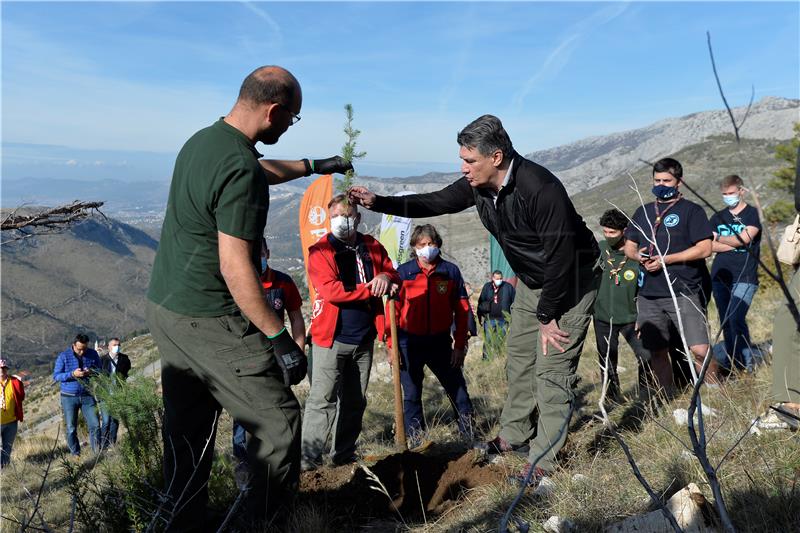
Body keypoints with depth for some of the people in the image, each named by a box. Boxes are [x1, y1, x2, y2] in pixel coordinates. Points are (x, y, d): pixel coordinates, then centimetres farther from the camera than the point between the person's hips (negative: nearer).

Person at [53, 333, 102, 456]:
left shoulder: (93, 354, 0)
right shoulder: (64, 356, -6)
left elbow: (100, 371, 7)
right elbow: (56, 376, -6)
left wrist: (91, 372, -16)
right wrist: (72, 374, -22)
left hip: (87, 396, 1)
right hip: (69, 397, -1)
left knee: (95, 425, -4)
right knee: (71, 429, 7)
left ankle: (98, 452, 5)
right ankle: (75, 453, 20)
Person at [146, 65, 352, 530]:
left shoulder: (202, 140, 8)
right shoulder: (241, 169, -22)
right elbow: (235, 268, -24)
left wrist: (311, 166, 40)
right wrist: (280, 339, -19)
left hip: (165, 306, 10)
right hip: (210, 322, -10)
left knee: (187, 429, 18)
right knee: (279, 422, 1)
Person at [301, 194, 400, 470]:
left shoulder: (372, 247, 8)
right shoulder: (320, 250, -6)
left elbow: (394, 275, 14)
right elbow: (329, 290, -18)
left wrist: (387, 278, -11)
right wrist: (370, 290, -19)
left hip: (364, 338, 5)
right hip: (331, 337, -5)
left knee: (355, 401, 13)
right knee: (322, 400, -7)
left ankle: (344, 455, 26)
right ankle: (308, 460, 0)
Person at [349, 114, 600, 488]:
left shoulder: (540, 189, -33)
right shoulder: (478, 184, -8)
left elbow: (561, 259, -30)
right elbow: (435, 203, 2)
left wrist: (547, 316, -21)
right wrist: (379, 203, -8)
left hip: (571, 281, -8)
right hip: (532, 282, 8)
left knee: (552, 369, -7)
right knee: (518, 358, 15)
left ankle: (543, 459, 5)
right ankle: (514, 435, 31)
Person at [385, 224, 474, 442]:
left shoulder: (450, 271, 0)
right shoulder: (403, 272, -4)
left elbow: (462, 310, 3)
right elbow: (392, 310, -3)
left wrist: (459, 345, 0)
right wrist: (392, 346, -7)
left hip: (440, 341, 1)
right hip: (409, 342, -1)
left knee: (457, 388, 10)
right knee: (411, 395, 8)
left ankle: (470, 435, 26)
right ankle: (416, 440, 20)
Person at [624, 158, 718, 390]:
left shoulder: (691, 210, 1)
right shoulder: (643, 212, 17)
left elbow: (704, 248, -7)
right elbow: (629, 246, 20)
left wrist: (666, 260, -13)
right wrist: (637, 255, -4)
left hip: (683, 292, -5)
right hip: (648, 294, 5)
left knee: (700, 349, -13)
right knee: (657, 352, 9)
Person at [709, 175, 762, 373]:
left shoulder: (754, 214, 3)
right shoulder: (718, 218, 15)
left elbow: (744, 239, -11)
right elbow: (710, 246, 3)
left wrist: (719, 239, 3)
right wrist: (735, 243, -6)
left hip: (744, 277, -5)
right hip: (720, 276, 5)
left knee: (736, 319, -17)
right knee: (725, 323, 6)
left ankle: (748, 366, -5)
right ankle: (734, 365, 15)